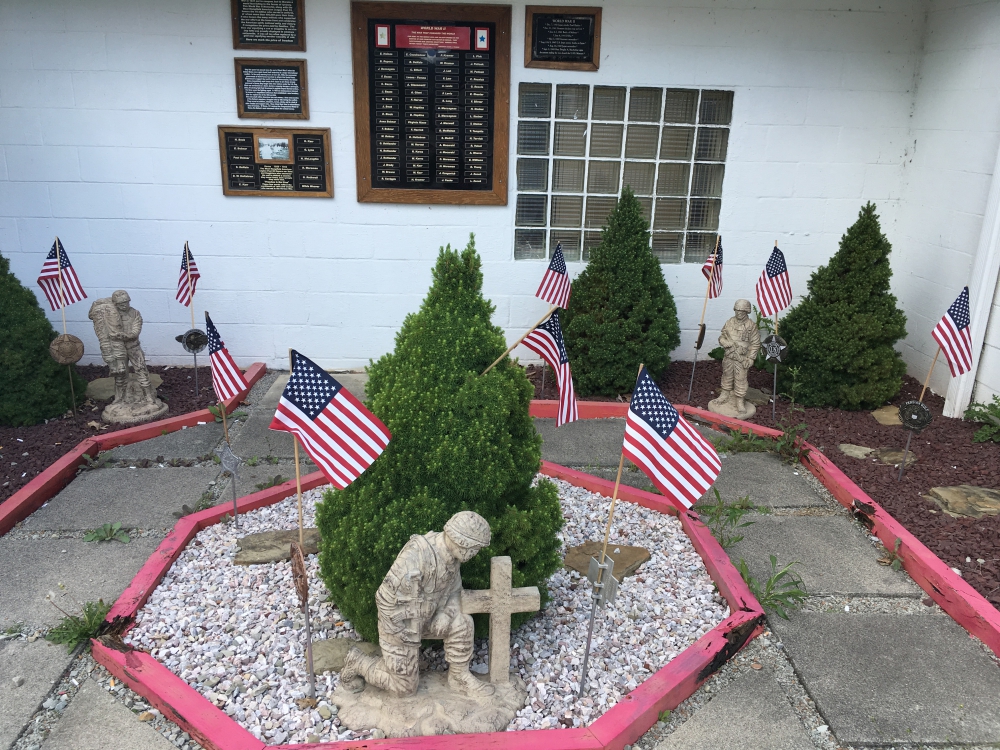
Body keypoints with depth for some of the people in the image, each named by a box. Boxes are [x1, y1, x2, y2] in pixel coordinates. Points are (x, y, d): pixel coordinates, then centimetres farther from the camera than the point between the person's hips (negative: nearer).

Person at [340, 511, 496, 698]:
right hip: (399, 624, -6)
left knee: (462, 622, -14)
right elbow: (386, 598, -30)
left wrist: (447, 613, -12)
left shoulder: (451, 555, -10)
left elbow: (454, 590, 5)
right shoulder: (416, 556, -36)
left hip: (423, 617, 7)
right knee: (404, 686, 6)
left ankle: (459, 677, 4)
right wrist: (403, 634, -22)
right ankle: (356, 663, 22)